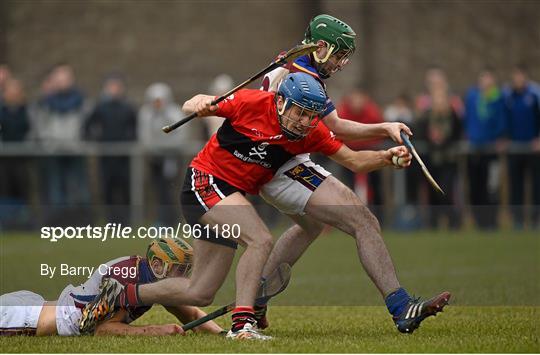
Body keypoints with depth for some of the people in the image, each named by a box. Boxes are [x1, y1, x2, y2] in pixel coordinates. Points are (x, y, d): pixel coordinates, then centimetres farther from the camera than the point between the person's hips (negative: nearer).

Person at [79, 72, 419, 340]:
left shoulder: (312, 132, -5)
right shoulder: (253, 103, -18)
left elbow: (353, 160, -3)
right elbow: (192, 105, -7)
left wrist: (387, 156, -21)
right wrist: (200, 105, -30)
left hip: (235, 195, 7)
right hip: (205, 181, -7)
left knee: (200, 293, 8)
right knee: (261, 240, -29)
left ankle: (121, 296, 24)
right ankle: (243, 323, -28)